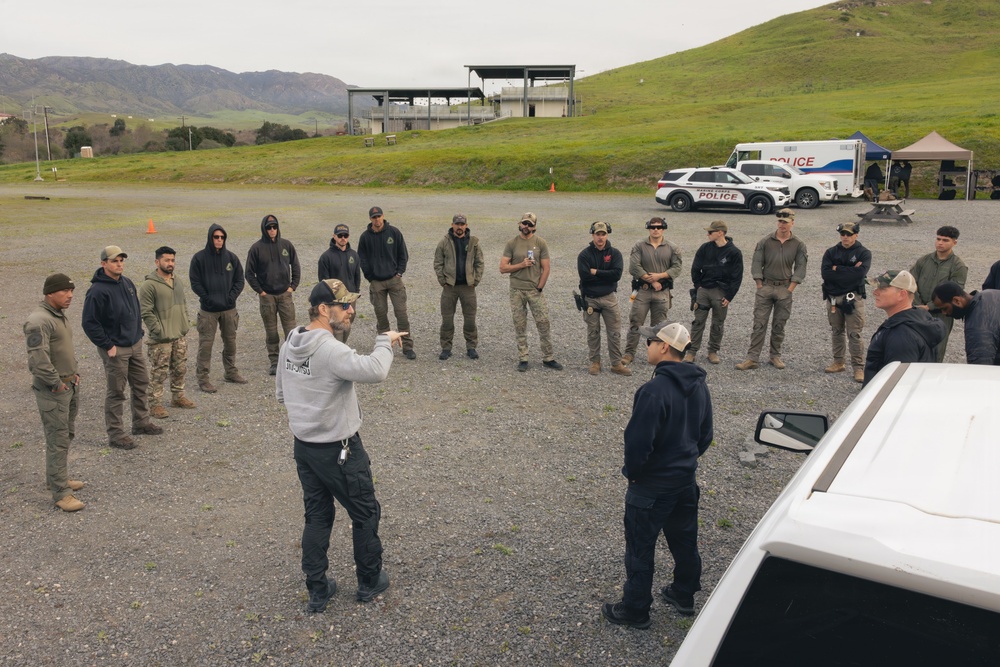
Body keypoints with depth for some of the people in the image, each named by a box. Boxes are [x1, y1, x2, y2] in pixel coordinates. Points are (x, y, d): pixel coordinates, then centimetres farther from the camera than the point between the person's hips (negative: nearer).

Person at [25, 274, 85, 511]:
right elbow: (38, 360, -27)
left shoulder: (60, 315, 11)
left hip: (70, 386, 10)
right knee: (58, 440, -6)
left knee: (67, 435, 19)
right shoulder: (39, 321, -21)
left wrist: (75, 373, 13)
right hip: (52, 391, -10)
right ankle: (61, 493, 0)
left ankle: (57, 478, 34)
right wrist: (57, 383, -18)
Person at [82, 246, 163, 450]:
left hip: (135, 345, 8)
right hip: (115, 349, -8)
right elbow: (89, 323, -19)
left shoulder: (128, 284, 7)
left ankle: (141, 422, 33)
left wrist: (139, 333, 13)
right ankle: (115, 434, 11)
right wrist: (108, 346, -18)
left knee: (141, 384, 17)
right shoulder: (98, 291, -18)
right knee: (116, 392, 1)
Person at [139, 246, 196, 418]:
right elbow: (146, 312, -16)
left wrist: (185, 321, 11)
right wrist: (159, 331, -17)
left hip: (180, 335, 7)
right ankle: (155, 404, 7)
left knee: (180, 369, 17)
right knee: (158, 373, -1)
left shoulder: (178, 282, 10)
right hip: (161, 339, -7)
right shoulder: (149, 285, -14)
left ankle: (178, 397, 33)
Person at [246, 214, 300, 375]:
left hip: (285, 294, 1)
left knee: (290, 328, -1)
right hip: (267, 296, -1)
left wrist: (293, 286, 2)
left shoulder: (286, 245, 4)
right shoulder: (257, 248, -2)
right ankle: (274, 362, 14)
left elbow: (295, 267, 11)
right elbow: (249, 273, 2)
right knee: (271, 330, 5)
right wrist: (260, 291, -3)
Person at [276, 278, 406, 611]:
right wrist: (385, 341, -23)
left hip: (303, 445, 8)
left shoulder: (289, 344, 2)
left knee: (316, 516, 18)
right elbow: (375, 371, -41)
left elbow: (281, 392, 13)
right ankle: (370, 582, 29)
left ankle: (317, 590, 26)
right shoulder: (330, 350, -26)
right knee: (365, 514, 13)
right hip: (338, 450, -8)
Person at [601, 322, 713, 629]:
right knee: (684, 540, 23)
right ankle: (684, 595, 42)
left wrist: (633, 473, -9)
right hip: (686, 480, 8)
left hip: (651, 487, -8)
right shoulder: (699, 385, 0)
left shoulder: (655, 390, -28)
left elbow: (638, 441, -26)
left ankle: (635, 610, 22)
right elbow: (705, 435, 10)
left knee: (640, 548, 8)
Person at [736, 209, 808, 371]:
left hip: (785, 289, 1)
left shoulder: (798, 245, 1)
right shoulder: (765, 242, 0)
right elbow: (756, 264, 2)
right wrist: (760, 286, -3)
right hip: (765, 286, 0)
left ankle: (775, 356, 20)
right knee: (759, 324, -3)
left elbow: (800, 269, 1)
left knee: (779, 325, 8)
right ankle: (752, 358, -2)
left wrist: (790, 289, -5)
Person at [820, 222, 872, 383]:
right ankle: (838, 363, 24)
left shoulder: (864, 253, 0)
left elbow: (860, 274, -17)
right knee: (837, 332, 13)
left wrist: (837, 269, -11)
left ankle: (859, 368, -5)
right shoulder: (831, 252, 8)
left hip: (853, 298, -4)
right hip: (833, 297, 4)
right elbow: (825, 272, -8)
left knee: (854, 334, -8)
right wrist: (850, 271, -12)